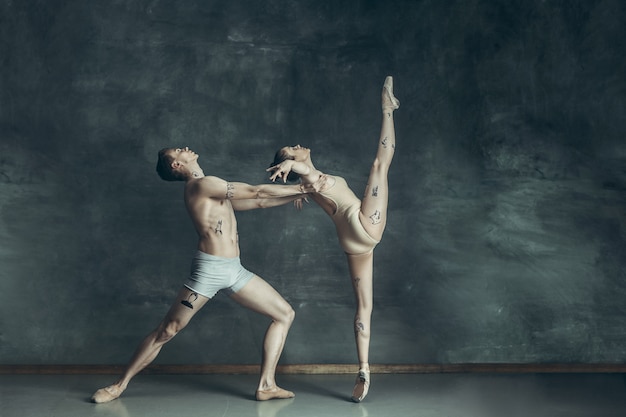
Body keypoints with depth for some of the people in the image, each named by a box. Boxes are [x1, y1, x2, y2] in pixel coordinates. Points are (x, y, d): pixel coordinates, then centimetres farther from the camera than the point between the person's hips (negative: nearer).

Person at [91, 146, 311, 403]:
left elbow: (258, 203, 22)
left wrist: (297, 194, 19)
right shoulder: (202, 184, -8)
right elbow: (258, 192, -9)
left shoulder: (215, 191, 19)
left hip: (235, 270, 9)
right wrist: (300, 188, -1)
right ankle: (120, 385, 12)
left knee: (285, 314, 5)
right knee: (166, 331, -2)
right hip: (209, 269, -9)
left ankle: (266, 385, 4)